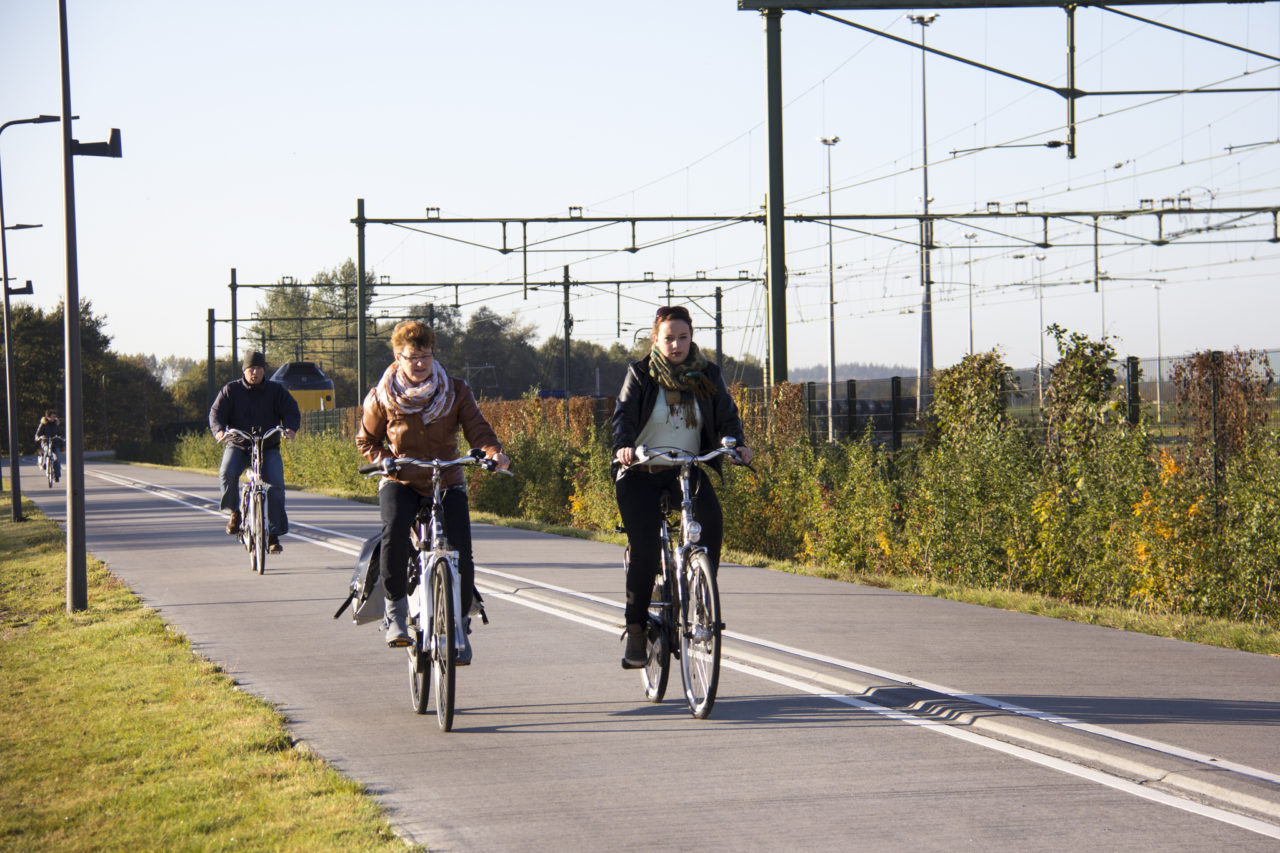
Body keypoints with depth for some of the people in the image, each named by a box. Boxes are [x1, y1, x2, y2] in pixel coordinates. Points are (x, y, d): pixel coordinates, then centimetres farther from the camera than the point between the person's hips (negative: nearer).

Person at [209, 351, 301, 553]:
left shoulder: (276, 390, 4)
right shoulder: (231, 390, 2)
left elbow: (291, 411, -3)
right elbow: (216, 413, -4)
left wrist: (290, 428, -27)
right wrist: (219, 431, -27)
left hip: (268, 448, 0)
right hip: (238, 446, 0)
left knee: (276, 484, -20)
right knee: (227, 473, -31)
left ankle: (274, 534, -12)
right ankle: (235, 512, -5)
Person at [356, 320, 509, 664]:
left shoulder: (456, 392, -3)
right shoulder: (381, 398, -4)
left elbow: (477, 428, -10)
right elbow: (366, 440, 8)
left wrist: (493, 451, -31)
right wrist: (384, 461, -12)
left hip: (447, 483, 1)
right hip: (401, 483, -1)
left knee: (461, 553, -14)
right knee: (394, 532, -33)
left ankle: (460, 624, 8)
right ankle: (395, 607, -17)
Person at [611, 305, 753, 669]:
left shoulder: (707, 375, 5)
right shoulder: (640, 375, -1)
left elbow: (726, 414, -4)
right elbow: (624, 414, -13)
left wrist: (736, 443, -26)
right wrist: (623, 445, -35)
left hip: (688, 471, 2)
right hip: (643, 474, -2)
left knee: (711, 520, -28)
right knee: (643, 548, -16)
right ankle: (636, 629, -4)